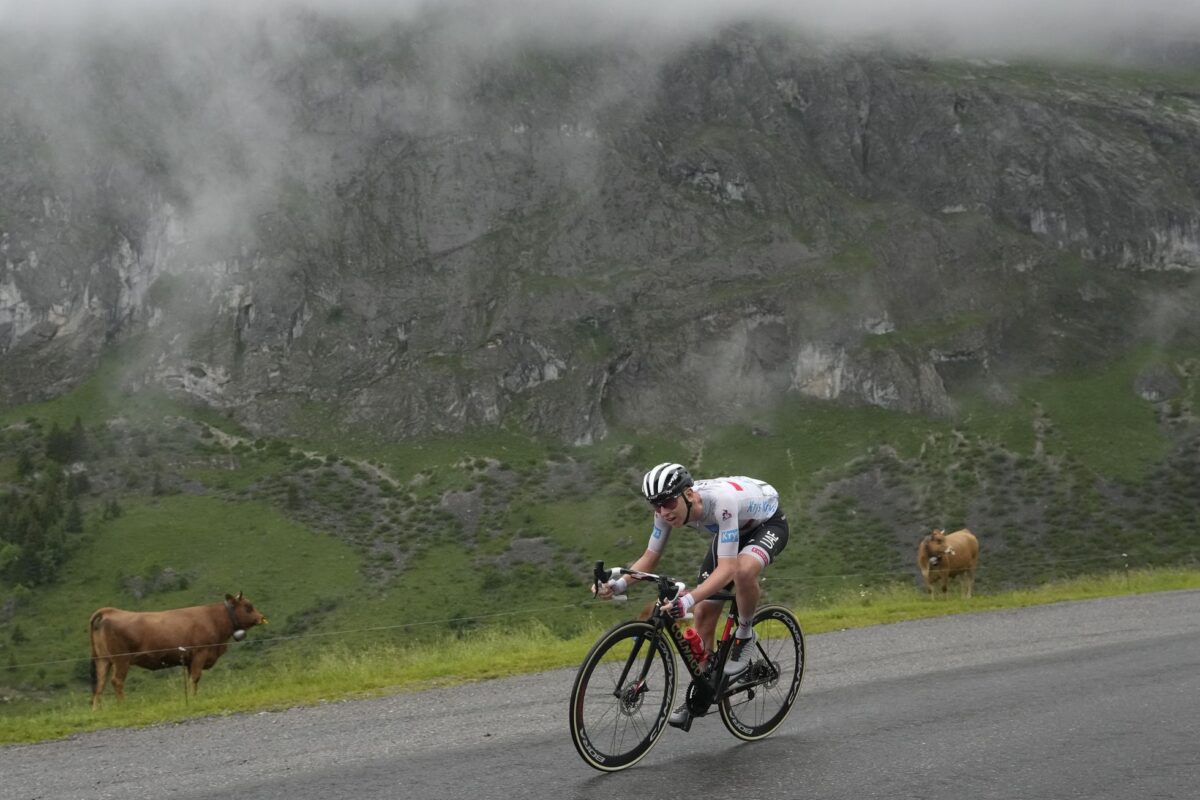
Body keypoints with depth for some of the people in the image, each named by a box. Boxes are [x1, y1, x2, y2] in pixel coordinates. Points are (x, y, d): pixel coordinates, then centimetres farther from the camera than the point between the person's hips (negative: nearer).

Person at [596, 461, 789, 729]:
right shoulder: (667, 509, -23)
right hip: (730, 531, 6)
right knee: (703, 612, -3)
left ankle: (744, 635, -11)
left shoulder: (721, 501, -42)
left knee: (744, 569, -39)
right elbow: (650, 557, -12)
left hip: (768, 524, -6)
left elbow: (727, 568, -46)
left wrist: (689, 599, -59)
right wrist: (619, 583, -30)